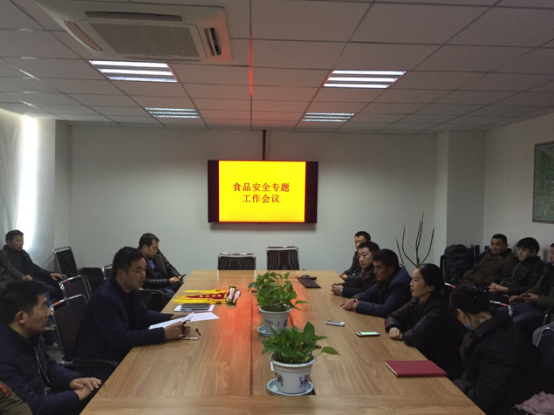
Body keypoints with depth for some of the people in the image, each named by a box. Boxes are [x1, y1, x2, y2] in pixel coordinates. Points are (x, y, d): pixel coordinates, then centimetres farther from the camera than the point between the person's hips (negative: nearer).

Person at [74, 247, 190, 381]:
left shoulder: (130, 288, 1)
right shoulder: (104, 298, -26)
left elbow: (143, 314, 15)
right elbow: (119, 338, -32)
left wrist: (171, 318, -4)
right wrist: (163, 334, -36)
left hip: (121, 352, 8)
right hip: (99, 363, -8)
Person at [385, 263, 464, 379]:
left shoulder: (439, 310, -26)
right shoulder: (417, 301, 1)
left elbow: (414, 337, -33)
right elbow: (394, 316, 6)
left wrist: (402, 334, -11)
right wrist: (393, 328, -16)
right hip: (427, 359, 7)